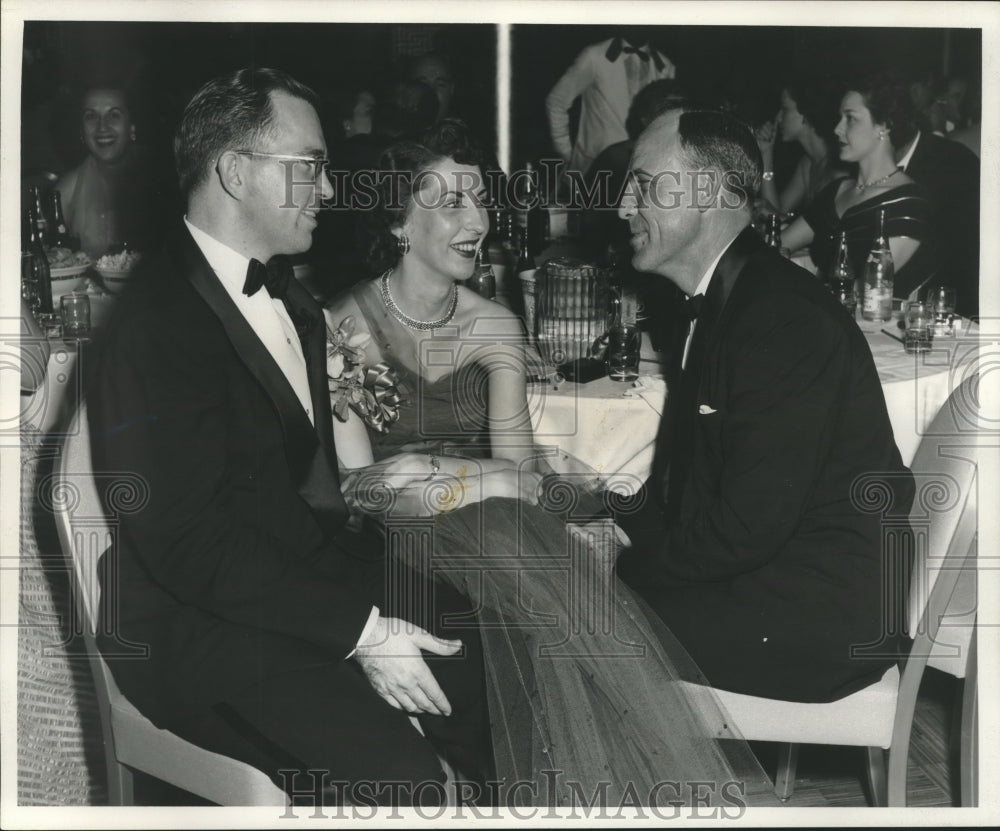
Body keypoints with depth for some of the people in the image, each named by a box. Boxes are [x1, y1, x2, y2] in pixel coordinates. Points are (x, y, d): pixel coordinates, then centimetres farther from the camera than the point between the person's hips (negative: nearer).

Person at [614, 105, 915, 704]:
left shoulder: (784, 319, -21)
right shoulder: (722, 304, 13)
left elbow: (745, 528, -23)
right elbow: (683, 481, 14)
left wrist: (621, 570, -13)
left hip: (823, 622, -9)